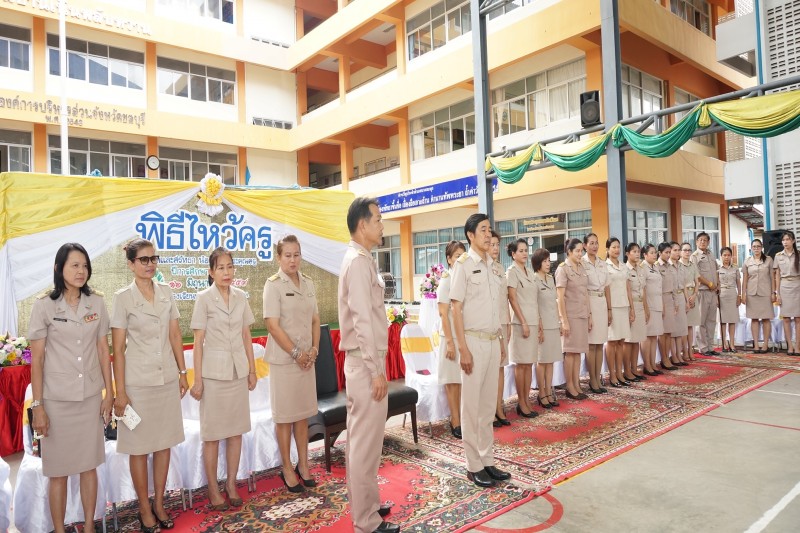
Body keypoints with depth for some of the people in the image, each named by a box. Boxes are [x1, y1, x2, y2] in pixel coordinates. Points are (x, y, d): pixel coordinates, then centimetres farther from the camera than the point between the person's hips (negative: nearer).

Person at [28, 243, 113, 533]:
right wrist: (37, 405, -7)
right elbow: (36, 359, -5)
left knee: (89, 465, 12)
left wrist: (109, 392, 4)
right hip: (57, 398, -2)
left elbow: (103, 350, 5)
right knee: (58, 470, 7)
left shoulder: (96, 302, 1)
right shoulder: (44, 305, -7)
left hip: (91, 396, 2)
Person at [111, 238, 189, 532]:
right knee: (140, 447, 8)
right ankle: (144, 508, 24)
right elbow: (118, 348, -8)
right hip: (138, 382, -4)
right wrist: (120, 391, -9)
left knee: (164, 443, 12)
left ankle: (159, 503, 27)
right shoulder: (122, 298, -8)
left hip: (167, 378, 4)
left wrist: (182, 372, 8)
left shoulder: (166, 292, 4)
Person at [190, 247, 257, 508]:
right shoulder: (204, 298, -7)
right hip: (214, 372, -4)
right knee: (213, 434, 6)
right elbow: (198, 341, -6)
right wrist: (197, 379, -7)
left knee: (236, 430, 11)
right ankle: (213, 489, 20)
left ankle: (231, 483, 25)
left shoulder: (241, 297, 4)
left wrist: (252, 370, 9)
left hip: (238, 370, 4)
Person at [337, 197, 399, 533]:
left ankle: (360, 503, 33)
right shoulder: (359, 261, -16)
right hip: (366, 363, -10)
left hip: (361, 361, 10)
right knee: (367, 443, 0)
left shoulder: (358, 259, 14)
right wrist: (376, 370, -20)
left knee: (358, 439, 18)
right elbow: (362, 320, -22)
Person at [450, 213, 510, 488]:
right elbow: (456, 308, -11)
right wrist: (463, 348, -15)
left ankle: (487, 460, 24)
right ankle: (474, 466, 14)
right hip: (474, 341, -6)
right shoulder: (463, 264, -8)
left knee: (488, 404, 12)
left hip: (493, 341, 6)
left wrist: (501, 340, 14)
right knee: (471, 405, 3)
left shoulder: (495, 267, 11)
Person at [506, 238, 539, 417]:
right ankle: (521, 403, 6)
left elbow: (535, 300, 17)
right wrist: (523, 323, -16)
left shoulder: (530, 272, 15)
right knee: (521, 364, -1)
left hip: (534, 322, 7)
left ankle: (527, 400, 16)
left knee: (529, 364, 9)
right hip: (521, 322, -7)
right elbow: (512, 299, -12)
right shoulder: (512, 271, -6)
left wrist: (539, 322, 11)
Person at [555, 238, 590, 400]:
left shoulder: (581, 267, 10)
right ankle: (570, 387, 9)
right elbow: (560, 297, -12)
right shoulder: (562, 269, -9)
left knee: (578, 351, 9)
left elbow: (585, 293, 14)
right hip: (571, 315, -6)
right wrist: (564, 320, -16)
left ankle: (577, 385, 16)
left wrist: (589, 315, 12)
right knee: (570, 351, 1)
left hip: (582, 314, 6)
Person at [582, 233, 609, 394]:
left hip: (602, 304, 6)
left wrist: (609, 309, 12)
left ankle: (598, 378, 15)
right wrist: (586, 312, -13)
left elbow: (606, 289, 15)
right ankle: (593, 381, 7)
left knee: (600, 344, 8)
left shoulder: (603, 264, 12)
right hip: (588, 304, -6)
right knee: (591, 344, -2)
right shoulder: (581, 263, -7)